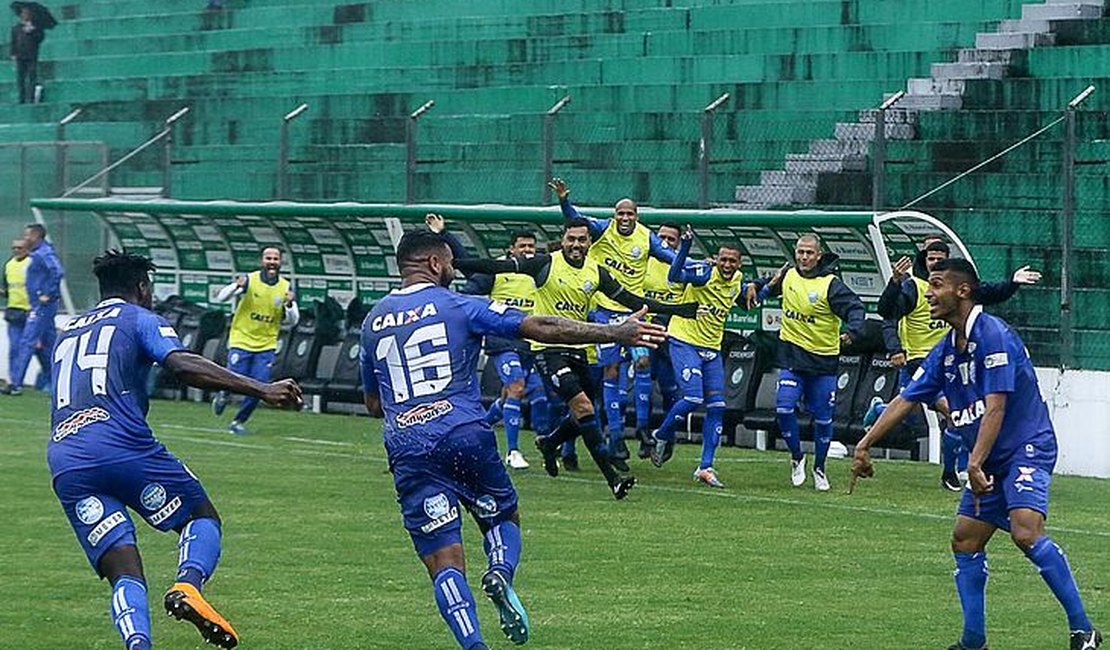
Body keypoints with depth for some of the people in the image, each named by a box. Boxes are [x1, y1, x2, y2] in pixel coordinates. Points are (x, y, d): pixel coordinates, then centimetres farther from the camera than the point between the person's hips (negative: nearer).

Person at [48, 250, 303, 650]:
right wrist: (261, 390, -13)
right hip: (124, 447, -5)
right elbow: (184, 366, -8)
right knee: (202, 517, 14)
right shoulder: (140, 319, 11)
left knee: (124, 575, 1)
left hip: (63, 463, 5)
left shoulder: (67, 332, 30)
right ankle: (188, 584, -18)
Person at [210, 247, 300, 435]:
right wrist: (237, 286, -32)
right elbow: (221, 298, -13)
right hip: (241, 340, -3)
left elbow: (293, 322, 4)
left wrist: (290, 305, -17)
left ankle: (239, 422, 12)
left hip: (266, 345, 3)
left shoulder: (285, 287, 1)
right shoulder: (250, 280, -8)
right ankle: (222, 394, 28)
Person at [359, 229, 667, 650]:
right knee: (503, 517, 22)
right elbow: (541, 329, -4)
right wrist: (616, 334, -2)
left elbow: (373, 404, 25)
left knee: (444, 564, 1)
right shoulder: (459, 306, 3)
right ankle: (501, 572, -11)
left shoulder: (372, 322, 16)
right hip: (466, 435, -2)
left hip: (406, 447, 2)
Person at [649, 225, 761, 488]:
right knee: (693, 398, -19)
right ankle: (662, 436, 8)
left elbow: (746, 303, 25)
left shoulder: (737, 281, 3)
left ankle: (705, 467, 3)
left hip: (712, 349, 6)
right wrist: (685, 247, -47)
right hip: (684, 342, -6)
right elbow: (674, 276, -34)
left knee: (716, 407, -1)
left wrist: (751, 289, 2)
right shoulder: (705, 274, -17)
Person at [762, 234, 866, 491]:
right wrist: (758, 287, 4)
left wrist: (853, 331, -40)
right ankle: (797, 458, 9)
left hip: (823, 361, -3)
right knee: (784, 407, -14)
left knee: (823, 419, 5)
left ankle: (819, 468, 25)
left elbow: (855, 308, -21)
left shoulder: (831, 285, -13)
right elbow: (769, 289, 25)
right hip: (792, 356, 3)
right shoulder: (788, 275, 3)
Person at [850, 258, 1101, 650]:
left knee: (1025, 532, -27)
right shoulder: (946, 351, 11)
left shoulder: (993, 336, -17)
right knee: (965, 541, 7)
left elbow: (995, 407, -24)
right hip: (990, 463, 10)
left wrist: (975, 463, -30)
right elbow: (906, 401, 18)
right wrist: (864, 445, 16)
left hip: (1027, 449, -10)